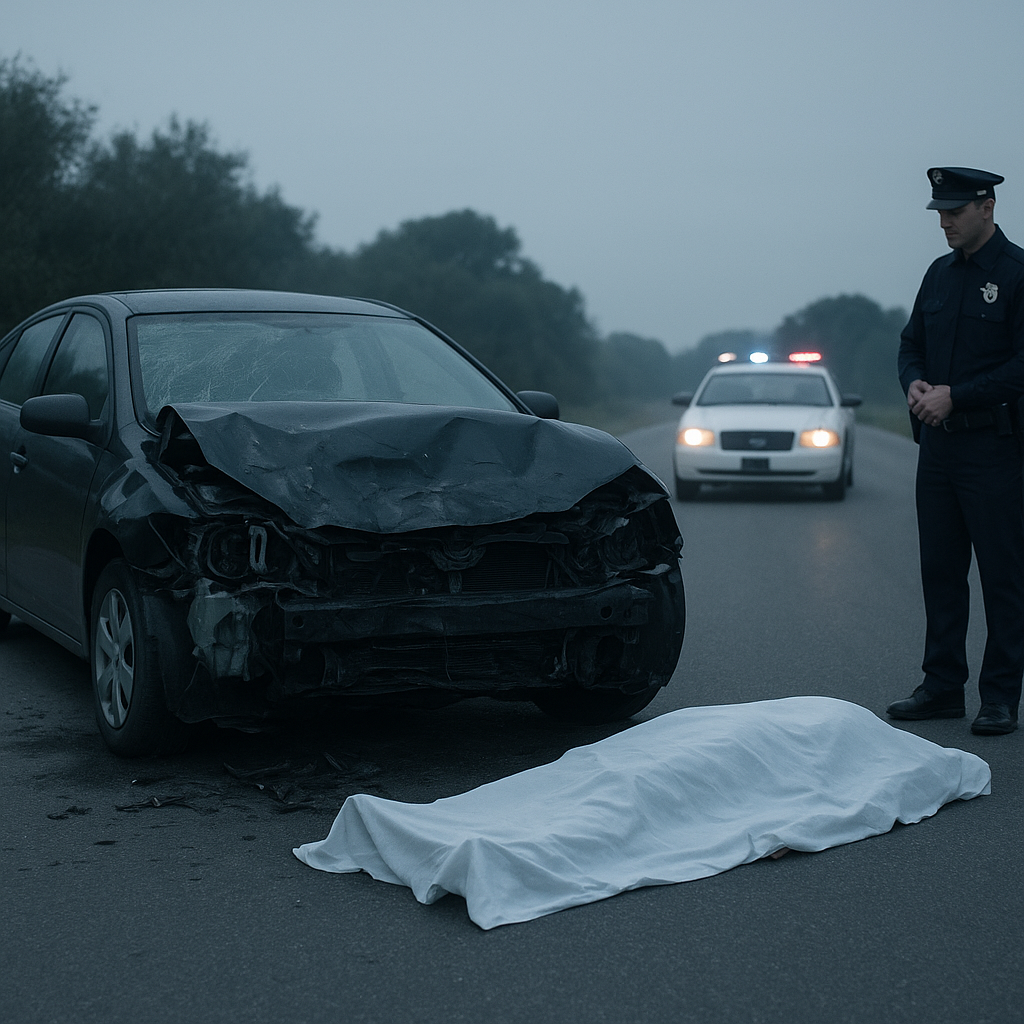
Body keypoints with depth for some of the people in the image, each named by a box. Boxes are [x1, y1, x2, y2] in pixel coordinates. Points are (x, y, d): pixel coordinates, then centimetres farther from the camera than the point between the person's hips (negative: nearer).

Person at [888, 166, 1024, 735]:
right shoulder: (941, 273, 13)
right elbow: (912, 342, 20)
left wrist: (954, 395, -16)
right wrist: (915, 384, -1)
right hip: (938, 443, 7)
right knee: (940, 570, 10)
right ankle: (943, 687, 20)